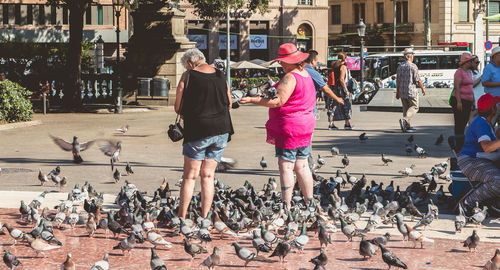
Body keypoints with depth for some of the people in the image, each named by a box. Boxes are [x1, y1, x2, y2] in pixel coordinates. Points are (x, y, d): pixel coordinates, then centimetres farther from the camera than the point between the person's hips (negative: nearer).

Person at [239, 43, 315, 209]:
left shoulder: (290, 78, -17)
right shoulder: (306, 75, 13)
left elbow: (278, 102, -23)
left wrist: (253, 100, -21)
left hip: (289, 127, -9)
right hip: (305, 126, 9)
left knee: (286, 167, -6)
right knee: (301, 166, 14)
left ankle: (286, 206, -8)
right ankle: (309, 203, 17)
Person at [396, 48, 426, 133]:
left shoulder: (400, 67, 7)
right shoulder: (413, 66, -11)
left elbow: (397, 80, 11)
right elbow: (418, 80, -9)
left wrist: (397, 92, 18)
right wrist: (422, 89, 5)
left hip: (402, 91, 6)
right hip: (411, 91, -6)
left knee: (406, 108, 13)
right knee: (414, 107, 2)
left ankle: (407, 126, 13)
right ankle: (404, 120, -19)